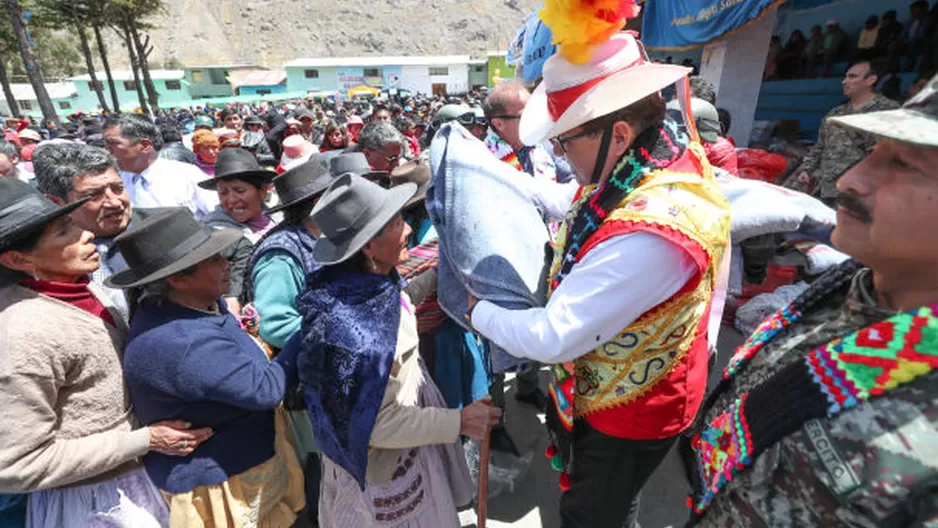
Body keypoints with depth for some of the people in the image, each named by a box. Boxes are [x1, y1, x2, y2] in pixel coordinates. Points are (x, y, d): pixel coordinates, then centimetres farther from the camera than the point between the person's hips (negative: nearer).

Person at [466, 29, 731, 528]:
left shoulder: (654, 230, -41)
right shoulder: (654, 156, -10)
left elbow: (552, 338, -35)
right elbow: (582, 204, 11)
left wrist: (478, 310, -18)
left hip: (626, 412, -8)